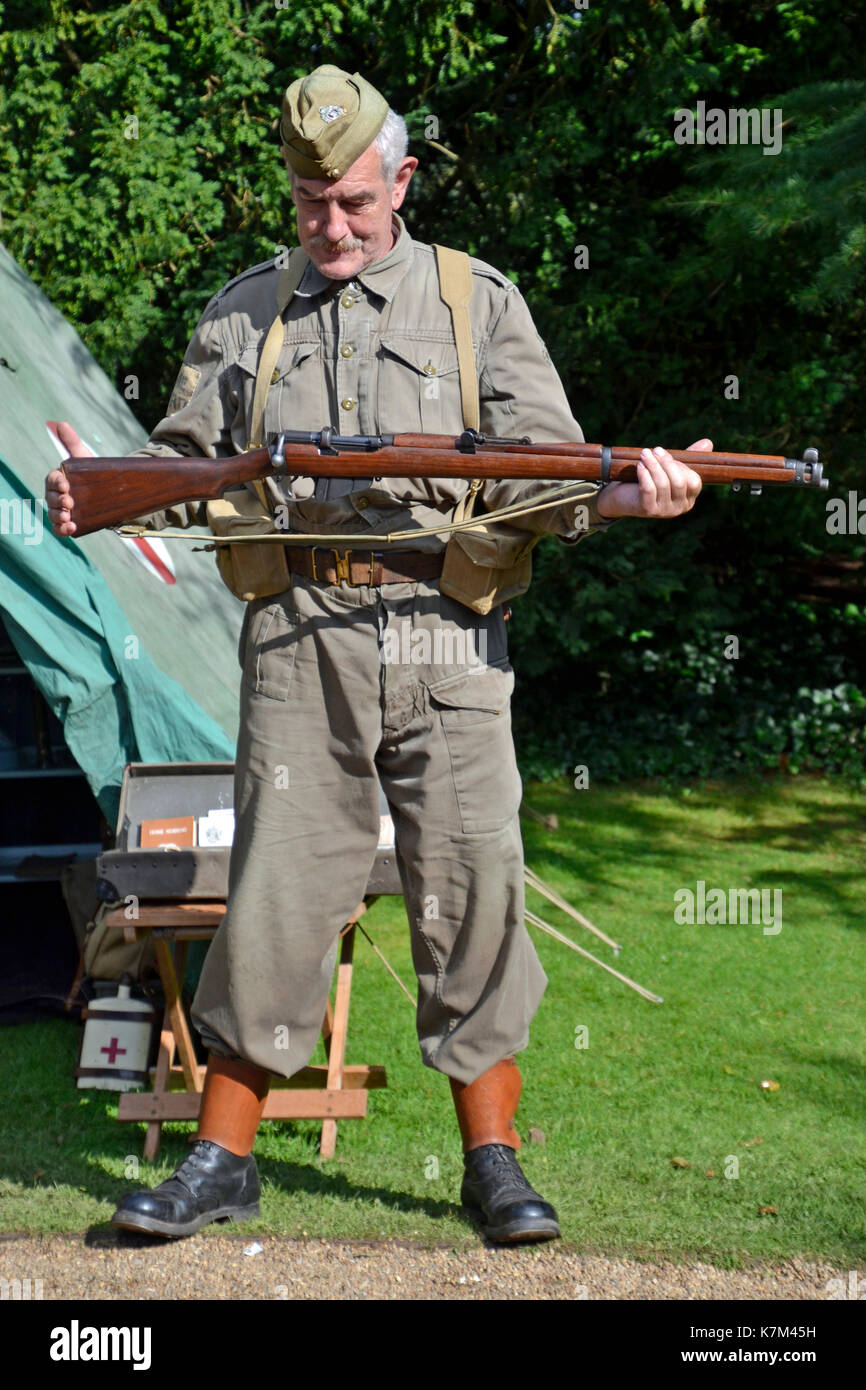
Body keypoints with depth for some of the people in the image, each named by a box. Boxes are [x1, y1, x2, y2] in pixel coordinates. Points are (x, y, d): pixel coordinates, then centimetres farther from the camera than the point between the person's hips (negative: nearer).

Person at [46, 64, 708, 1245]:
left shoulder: (479, 301, 9)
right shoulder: (246, 310, 15)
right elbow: (189, 462, 14)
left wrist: (631, 494, -18)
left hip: (446, 643, -1)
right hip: (299, 647, 1)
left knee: (473, 893, -1)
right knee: (274, 894, 0)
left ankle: (493, 1160, 10)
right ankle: (223, 1161, 10)